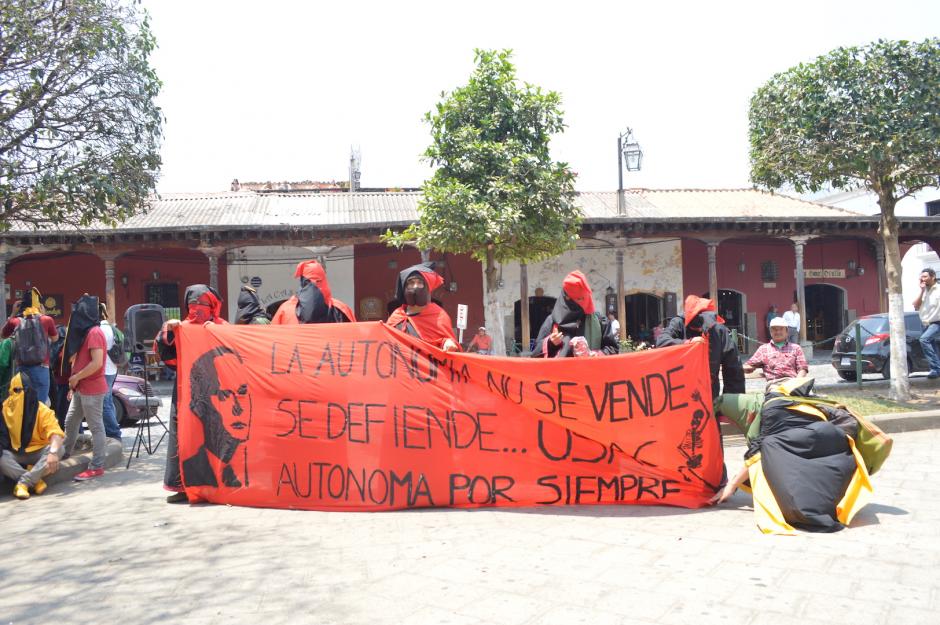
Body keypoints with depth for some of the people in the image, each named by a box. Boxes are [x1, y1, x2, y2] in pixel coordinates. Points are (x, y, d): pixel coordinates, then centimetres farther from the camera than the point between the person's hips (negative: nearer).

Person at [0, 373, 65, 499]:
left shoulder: (42, 410, -13)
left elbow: (56, 433, -25)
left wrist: (53, 453, -44)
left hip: (38, 453, 0)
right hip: (15, 454, 1)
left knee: (58, 450, -30)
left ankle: (22, 483, -28)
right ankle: (35, 481, -24)